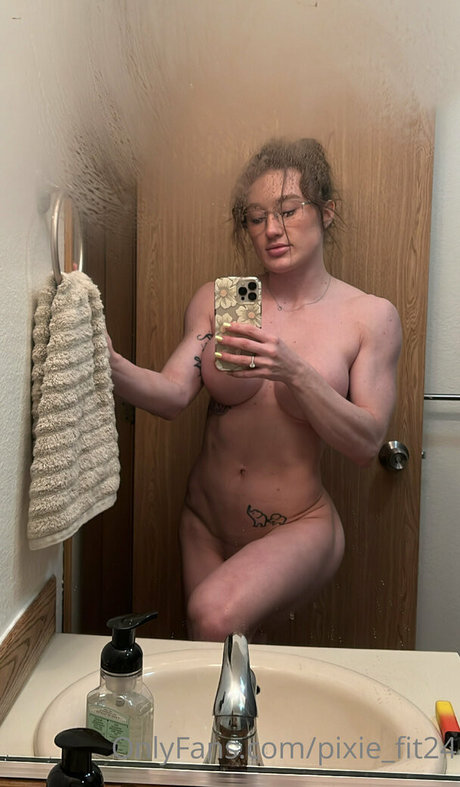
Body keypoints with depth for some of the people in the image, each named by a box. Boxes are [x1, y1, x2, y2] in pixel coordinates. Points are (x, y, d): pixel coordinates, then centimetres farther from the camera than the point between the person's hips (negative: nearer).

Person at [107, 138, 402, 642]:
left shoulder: (370, 316, -7)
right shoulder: (214, 301, -1)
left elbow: (366, 443, -14)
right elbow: (173, 395, -13)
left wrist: (294, 372, -28)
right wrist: (112, 367, -33)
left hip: (298, 527, -3)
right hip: (205, 522, 4)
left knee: (214, 615, -26)